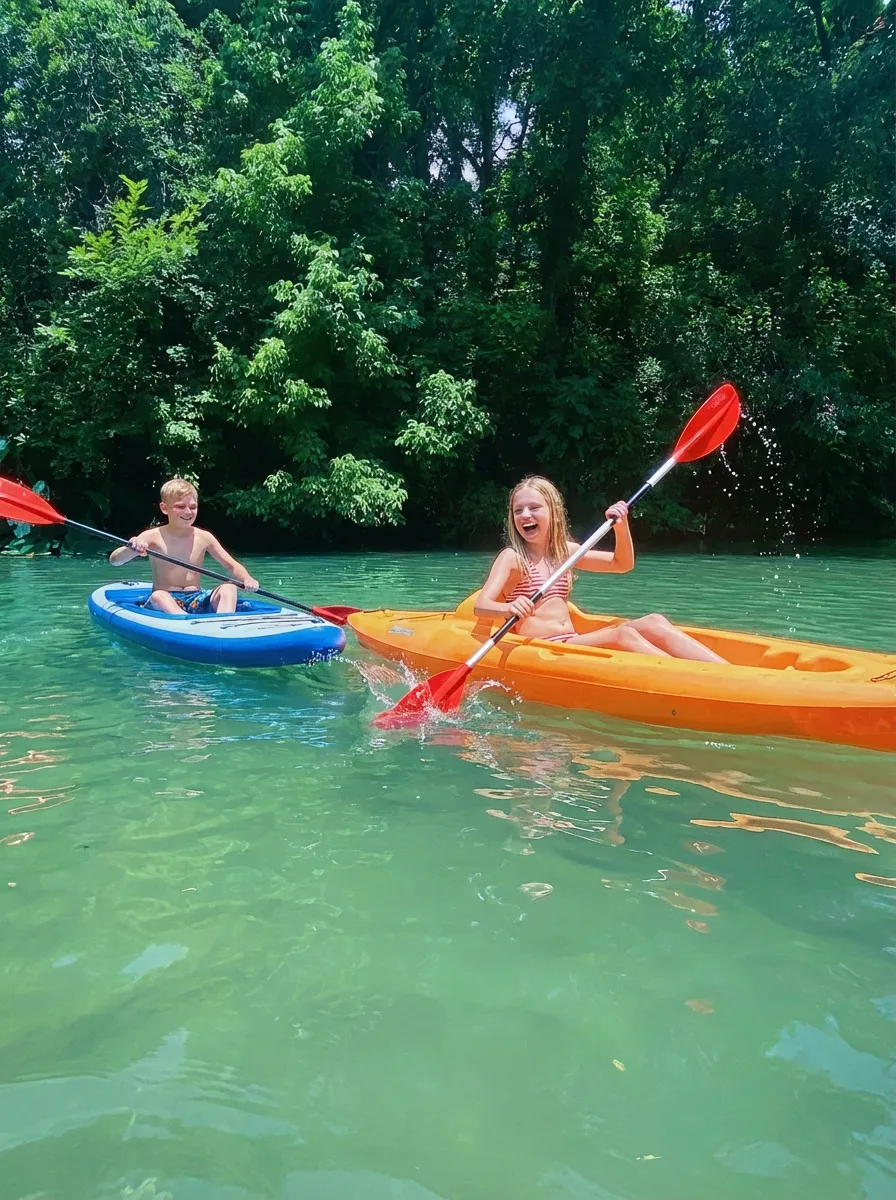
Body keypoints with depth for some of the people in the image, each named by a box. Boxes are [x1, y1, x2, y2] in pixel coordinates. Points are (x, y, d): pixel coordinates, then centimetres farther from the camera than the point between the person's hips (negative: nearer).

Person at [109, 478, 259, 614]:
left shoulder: (204, 537, 3)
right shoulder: (153, 536, -4)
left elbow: (232, 565, 5)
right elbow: (114, 560, -11)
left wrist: (247, 579, -19)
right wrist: (131, 548, -35)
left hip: (196, 601, 3)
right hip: (166, 602, -3)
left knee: (228, 588, -21)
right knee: (158, 596, -35)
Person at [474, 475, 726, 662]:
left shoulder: (564, 550, 17)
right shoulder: (512, 557, -1)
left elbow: (621, 564, 20)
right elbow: (481, 606, -15)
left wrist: (621, 525, 2)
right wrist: (509, 608, -38)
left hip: (573, 644, 7)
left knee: (653, 622, -14)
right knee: (622, 634, -28)